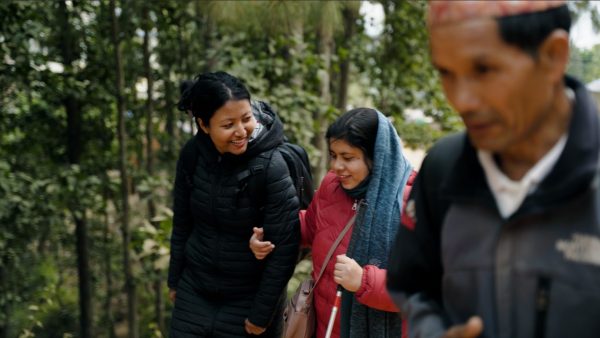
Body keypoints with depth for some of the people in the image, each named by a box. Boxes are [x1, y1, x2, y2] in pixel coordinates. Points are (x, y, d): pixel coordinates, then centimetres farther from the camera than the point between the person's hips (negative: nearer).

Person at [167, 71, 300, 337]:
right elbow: (182, 223, 4)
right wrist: (174, 281, 12)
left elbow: (285, 248, -17)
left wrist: (262, 314, -12)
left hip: (250, 298, -4)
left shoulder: (273, 167, -22)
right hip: (194, 291, 4)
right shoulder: (192, 154, -9)